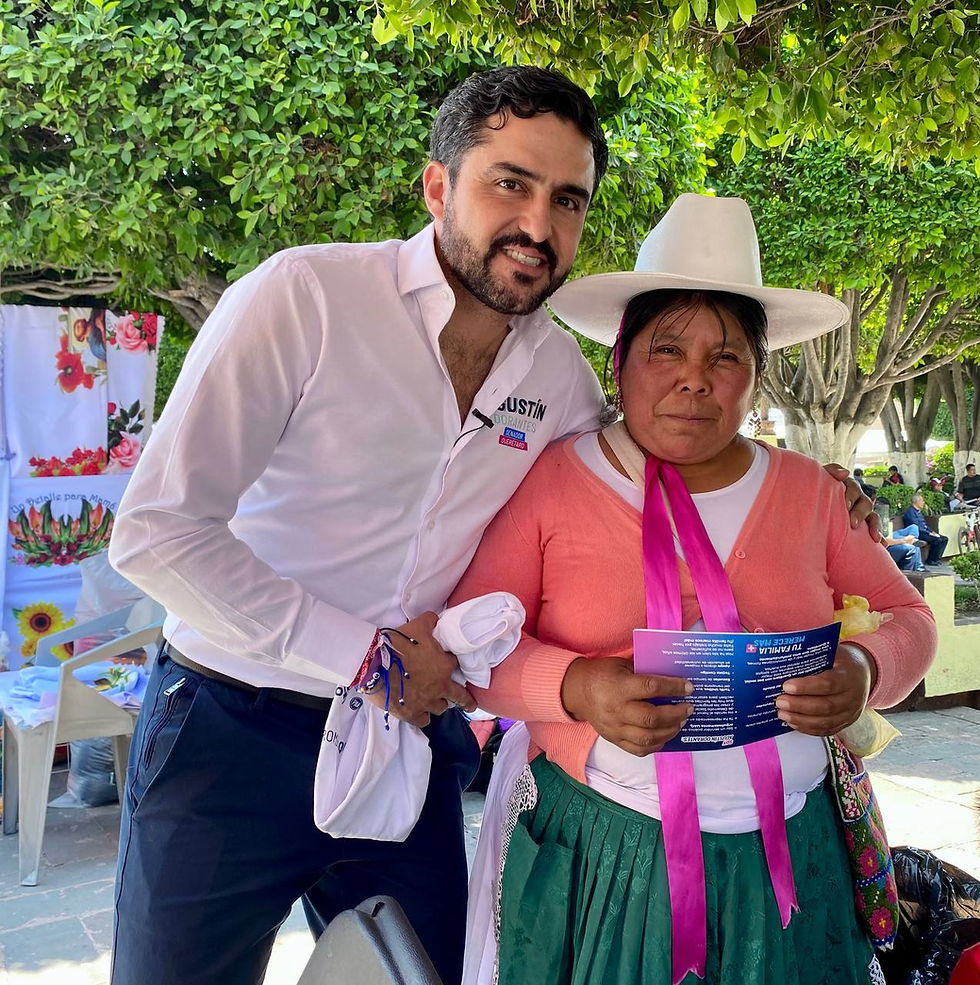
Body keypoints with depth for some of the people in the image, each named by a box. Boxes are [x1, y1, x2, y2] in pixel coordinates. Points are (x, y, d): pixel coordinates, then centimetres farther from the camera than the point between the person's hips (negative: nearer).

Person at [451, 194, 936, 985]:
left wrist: (864, 673, -12)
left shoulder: (808, 491, 6)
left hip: (784, 851, 3)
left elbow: (906, 617, 11)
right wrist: (577, 688, -24)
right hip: (606, 852, -2)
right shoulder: (549, 481, -4)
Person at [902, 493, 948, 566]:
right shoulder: (910, 512, -11)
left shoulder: (919, 512, 21)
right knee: (937, 540, -25)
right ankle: (930, 560, -13)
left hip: (925, 532, 10)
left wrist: (932, 532, 7)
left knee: (944, 539, -1)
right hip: (918, 534, -10)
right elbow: (917, 527, -18)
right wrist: (929, 533, -18)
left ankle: (937, 558, -2)